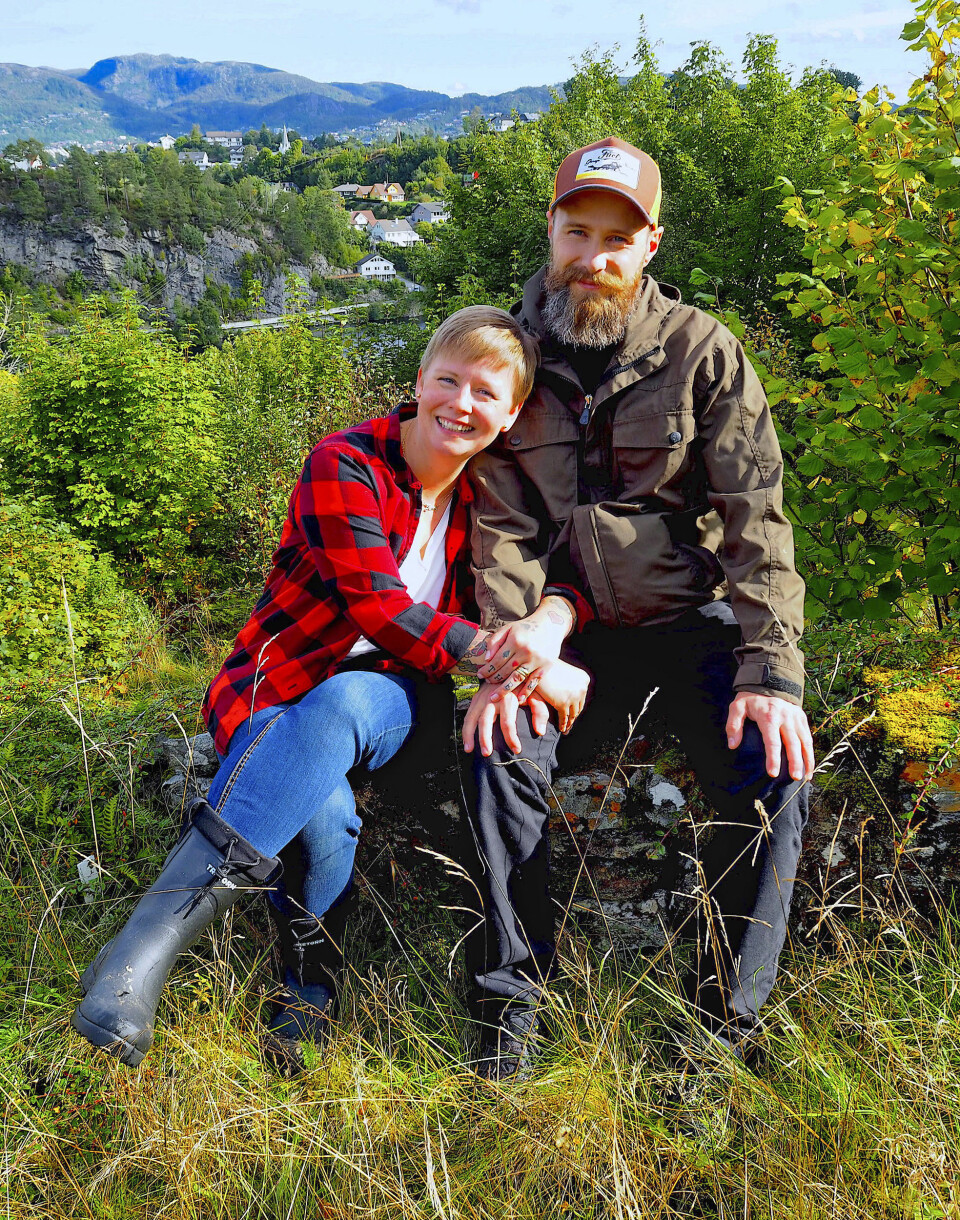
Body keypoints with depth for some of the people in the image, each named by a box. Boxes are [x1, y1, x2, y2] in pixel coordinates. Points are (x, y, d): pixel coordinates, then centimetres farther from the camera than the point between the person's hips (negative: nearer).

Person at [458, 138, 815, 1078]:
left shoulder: (702, 351, -4)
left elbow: (755, 520, -10)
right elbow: (504, 526, -4)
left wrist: (771, 674, -21)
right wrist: (513, 652, -21)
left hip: (693, 620, -1)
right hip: (569, 628, 1)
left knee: (774, 771, -23)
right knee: (499, 746, -24)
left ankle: (722, 1020, -4)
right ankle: (513, 995, -5)